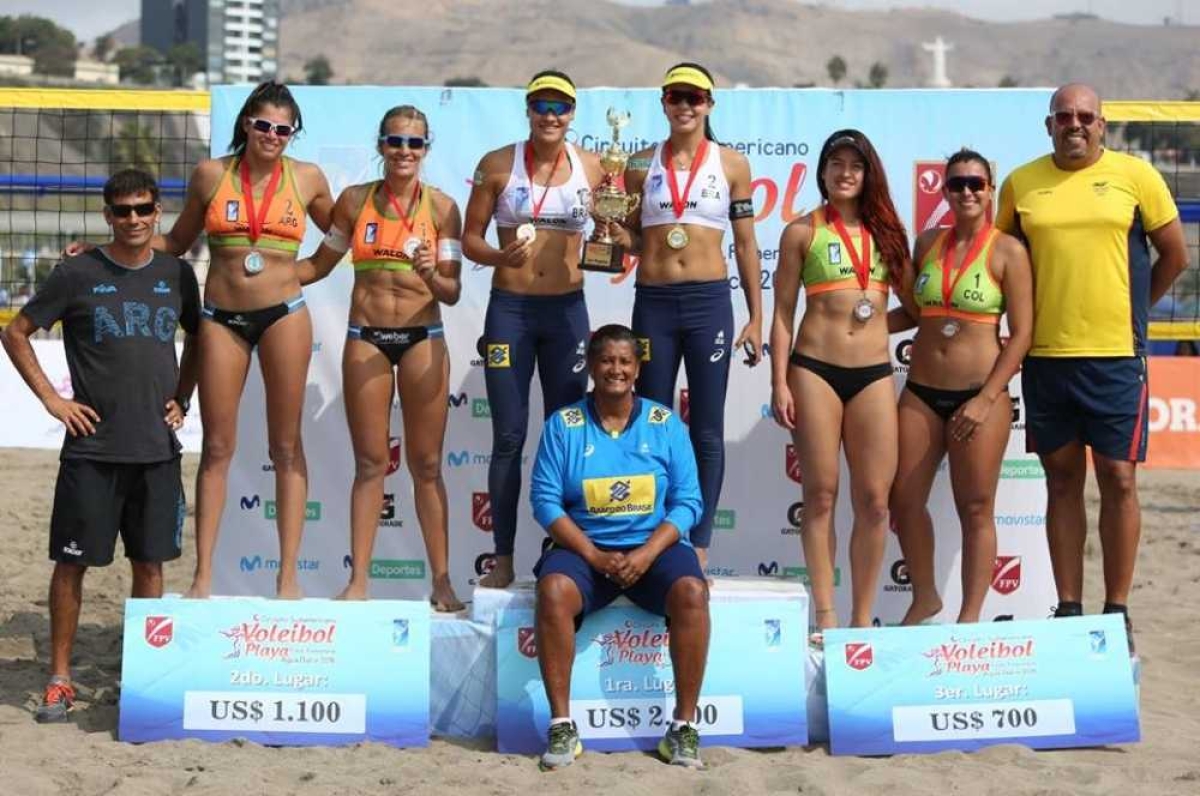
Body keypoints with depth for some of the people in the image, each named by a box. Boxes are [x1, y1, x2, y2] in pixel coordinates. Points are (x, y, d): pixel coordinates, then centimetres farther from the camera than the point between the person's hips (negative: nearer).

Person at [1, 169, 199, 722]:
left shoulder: (176, 274, 6)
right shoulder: (78, 273, -3)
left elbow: (196, 339, 22)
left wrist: (181, 399, 10)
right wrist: (52, 399, -3)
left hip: (157, 449, 3)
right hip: (91, 448, -3)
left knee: (150, 563, 8)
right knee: (72, 563, 2)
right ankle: (60, 680, 13)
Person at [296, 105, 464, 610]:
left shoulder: (441, 207, 1)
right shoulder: (355, 200, 5)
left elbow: (452, 293, 0)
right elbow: (320, 264, 15)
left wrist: (430, 274, -20)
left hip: (422, 339, -1)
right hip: (366, 339, 1)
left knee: (426, 464, 3)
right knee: (370, 463, 4)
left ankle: (442, 580, 10)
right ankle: (358, 579, 9)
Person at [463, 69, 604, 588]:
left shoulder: (591, 167, 2)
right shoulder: (498, 165, -2)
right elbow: (470, 238, 0)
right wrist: (499, 256, -21)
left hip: (567, 309, 2)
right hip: (510, 308, -2)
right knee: (509, 435, 1)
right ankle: (503, 558, 8)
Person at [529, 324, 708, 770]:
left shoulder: (665, 424, 4)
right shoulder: (563, 425, 3)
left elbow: (688, 501, 0)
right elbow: (546, 500, -4)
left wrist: (647, 553, -15)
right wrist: (593, 554, -15)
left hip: (655, 545, 0)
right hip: (583, 547, 0)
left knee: (691, 592, -30)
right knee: (553, 591, -32)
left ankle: (684, 725, -18)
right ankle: (562, 724, -21)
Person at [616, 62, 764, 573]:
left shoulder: (731, 164, 4)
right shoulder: (641, 164, 8)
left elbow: (745, 244, 6)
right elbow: (632, 239, 14)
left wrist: (756, 318, 3)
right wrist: (614, 228, -9)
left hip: (709, 301, -1)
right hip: (653, 301, 2)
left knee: (707, 432, 2)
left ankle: (698, 548, 9)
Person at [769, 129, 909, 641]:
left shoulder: (885, 230, 13)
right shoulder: (802, 232, 5)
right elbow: (783, 312, 3)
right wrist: (779, 382, -3)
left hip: (874, 374, 3)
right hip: (815, 370, -2)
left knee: (874, 500, 0)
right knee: (821, 495, 0)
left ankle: (862, 616, 9)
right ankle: (825, 614, 6)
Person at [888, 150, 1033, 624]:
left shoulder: (1007, 251, -4)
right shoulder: (928, 243, 9)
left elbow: (1022, 333, -8)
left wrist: (986, 399, -14)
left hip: (980, 393, -5)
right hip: (922, 390, 5)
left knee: (975, 508, 2)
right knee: (904, 501, 6)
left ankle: (970, 616, 11)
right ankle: (924, 598, 25)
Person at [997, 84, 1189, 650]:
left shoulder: (1135, 174, 1)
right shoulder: (1021, 183, 6)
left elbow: (1174, 254, 7)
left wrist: (1131, 310, 9)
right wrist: (1028, 314, 8)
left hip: (1116, 355, -2)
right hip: (1044, 355, 2)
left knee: (1118, 480, 0)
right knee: (1063, 480, 9)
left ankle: (1117, 610, 10)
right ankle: (1068, 608, 16)